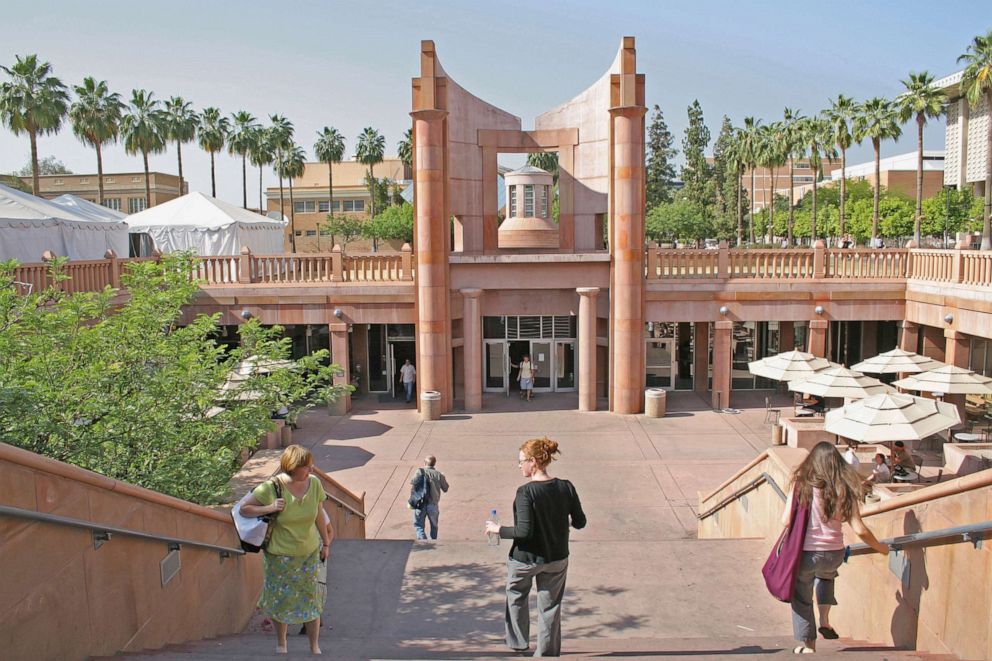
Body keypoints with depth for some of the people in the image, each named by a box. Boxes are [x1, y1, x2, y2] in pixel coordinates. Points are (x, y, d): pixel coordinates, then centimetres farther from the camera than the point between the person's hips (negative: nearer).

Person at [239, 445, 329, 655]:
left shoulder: (314, 483, -10)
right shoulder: (272, 488, -22)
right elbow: (244, 509, -13)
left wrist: (325, 543, 11)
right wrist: (269, 508, -29)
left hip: (309, 552, 3)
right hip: (280, 555, -2)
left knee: (311, 599, 8)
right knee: (281, 599, 13)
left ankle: (315, 647, 24)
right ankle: (281, 642, 38)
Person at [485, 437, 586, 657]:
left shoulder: (526, 492, -23)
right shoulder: (566, 488, -9)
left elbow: (524, 531, -25)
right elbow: (580, 523, -1)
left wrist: (498, 529, -11)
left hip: (525, 559, -3)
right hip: (557, 559, 3)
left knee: (516, 598, 25)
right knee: (550, 607, 17)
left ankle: (518, 642, 37)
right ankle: (548, 653, 25)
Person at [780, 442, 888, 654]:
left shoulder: (802, 484, -9)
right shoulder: (845, 489, -3)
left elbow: (786, 521, -12)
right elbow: (859, 529, -5)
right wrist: (880, 547, 13)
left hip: (805, 553, -3)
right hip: (834, 554, 3)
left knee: (802, 600, 18)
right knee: (826, 575, 37)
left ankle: (808, 646, 26)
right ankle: (824, 621, 26)